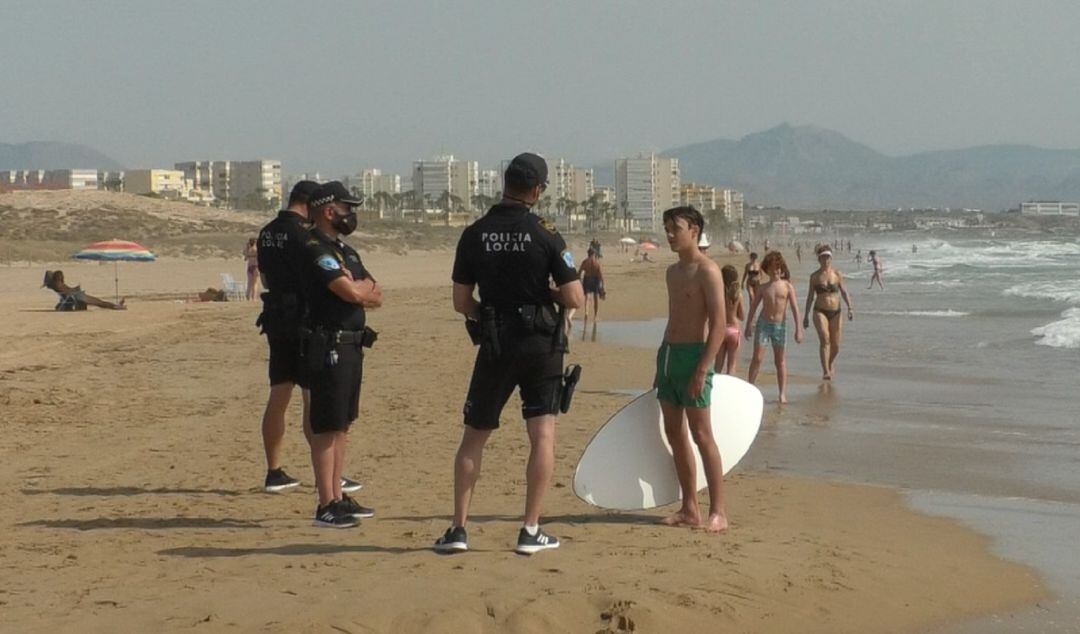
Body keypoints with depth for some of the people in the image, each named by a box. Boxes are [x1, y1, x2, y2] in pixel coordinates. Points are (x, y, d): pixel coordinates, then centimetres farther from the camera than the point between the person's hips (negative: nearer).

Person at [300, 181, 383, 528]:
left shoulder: (345, 251, 18)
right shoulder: (315, 250, -13)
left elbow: (375, 295, 12)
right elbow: (353, 294, -21)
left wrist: (356, 288, -8)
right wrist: (367, 290, 1)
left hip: (351, 346, 10)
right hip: (328, 348, -10)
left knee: (341, 425, 13)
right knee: (326, 427, -6)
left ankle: (338, 497, 21)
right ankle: (326, 506, -4)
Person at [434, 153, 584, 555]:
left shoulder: (474, 236, -1)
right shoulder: (545, 235, -8)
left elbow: (461, 302, 2)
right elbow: (575, 299, -9)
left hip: (494, 344, 2)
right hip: (540, 343, -2)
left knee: (474, 436, 11)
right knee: (542, 435, 4)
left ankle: (458, 529, 9)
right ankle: (530, 531, 1)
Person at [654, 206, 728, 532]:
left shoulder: (707, 271, -12)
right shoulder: (673, 272, 15)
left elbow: (719, 324, -17)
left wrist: (702, 370, -23)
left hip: (692, 355, -9)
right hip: (668, 353, 9)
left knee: (701, 435, -9)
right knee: (674, 433, 9)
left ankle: (717, 512, -4)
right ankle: (689, 509, 15)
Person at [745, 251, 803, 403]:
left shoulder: (787, 286, -1)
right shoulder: (763, 288, 4)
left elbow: (794, 308, -3)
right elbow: (753, 307, 10)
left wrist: (798, 329, -7)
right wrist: (748, 327, 9)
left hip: (780, 325, -1)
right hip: (763, 324, 1)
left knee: (780, 360, 5)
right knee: (757, 357, -5)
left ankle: (783, 393, 7)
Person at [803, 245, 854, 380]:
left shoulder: (837, 274, 4)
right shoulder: (815, 276, 2)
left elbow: (844, 292, 5)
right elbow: (810, 296, 8)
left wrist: (850, 307, -10)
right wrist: (806, 315, 9)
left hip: (835, 312, 2)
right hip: (820, 312, -2)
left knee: (835, 345, 6)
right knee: (824, 338, -23)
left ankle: (830, 364, 37)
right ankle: (826, 371, -25)